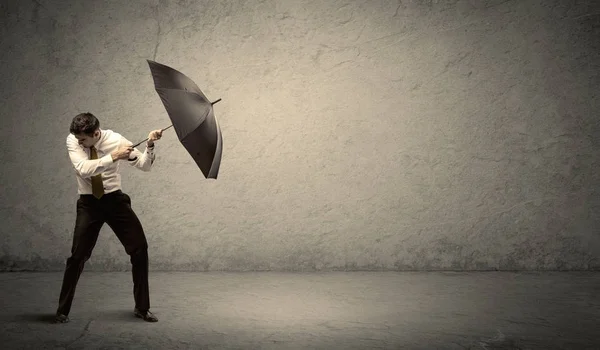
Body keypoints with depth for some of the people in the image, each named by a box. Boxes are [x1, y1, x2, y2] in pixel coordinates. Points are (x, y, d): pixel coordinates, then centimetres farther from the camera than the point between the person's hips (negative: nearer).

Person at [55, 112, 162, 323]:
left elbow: (144, 166, -7)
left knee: (140, 250, -3)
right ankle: (62, 311, 14)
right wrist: (113, 157, -34)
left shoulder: (115, 139, -11)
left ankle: (142, 308, 12)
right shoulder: (72, 141, -12)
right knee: (78, 256, -3)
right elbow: (83, 169, -29)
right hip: (88, 203, -1)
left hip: (115, 199, 1)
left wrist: (150, 145, -24)